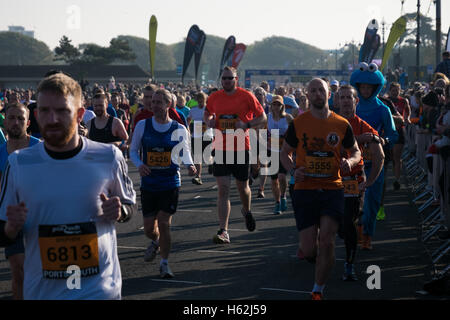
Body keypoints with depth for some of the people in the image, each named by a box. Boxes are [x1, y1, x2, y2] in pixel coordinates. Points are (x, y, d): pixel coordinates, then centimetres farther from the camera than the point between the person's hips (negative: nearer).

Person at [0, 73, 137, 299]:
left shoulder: (109, 158, -6)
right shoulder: (18, 164, -4)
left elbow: (130, 204, 11)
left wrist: (119, 211, -12)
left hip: (101, 289, -1)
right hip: (41, 291, 1)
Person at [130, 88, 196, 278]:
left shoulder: (179, 130, -2)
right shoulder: (142, 126, -1)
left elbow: (185, 153, 9)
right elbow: (133, 150, 7)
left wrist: (190, 165, -13)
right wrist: (139, 164, -13)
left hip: (170, 183, -2)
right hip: (148, 184, 2)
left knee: (164, 224, -8)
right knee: (149, 228, 6)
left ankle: (164, 263, 9)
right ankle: (155, 242, 43)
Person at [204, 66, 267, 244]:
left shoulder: (246, 96, -5)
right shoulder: (214, 97, 3)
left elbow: (263, 118, 0)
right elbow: (207, 113, 22)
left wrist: (247, 124, -17)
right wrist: (208, 121, -1)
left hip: (241, 149, -1)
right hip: (220, 148, 1)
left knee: (242, 186, 12)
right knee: (223, 189, -7)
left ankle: (247, 211, 47)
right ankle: (223, 231, -10)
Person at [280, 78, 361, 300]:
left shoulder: (342, 125, 3)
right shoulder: (298, 124, 1)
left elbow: (356, 152, 14)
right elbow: (285, 152, 11)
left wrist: (349, 162, -9)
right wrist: (293, 170, -9)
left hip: (332, 190, 0)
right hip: (305, 189, 0)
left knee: (326, 241, -13)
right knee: (308, 250, -3)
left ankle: (318, 290, 5)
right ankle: (323, 264, 36)